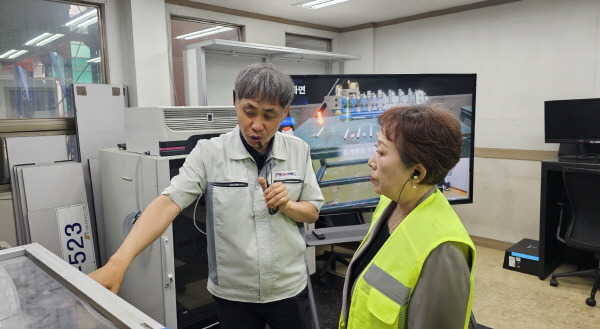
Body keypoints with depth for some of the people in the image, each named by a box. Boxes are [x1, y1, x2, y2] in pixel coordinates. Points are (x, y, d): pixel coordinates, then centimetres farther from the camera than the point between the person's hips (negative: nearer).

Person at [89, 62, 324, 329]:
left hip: (289, 289, 2)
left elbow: (313, 212, 4)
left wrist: (286, 205, -17)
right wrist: (119, 262, -32)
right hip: (233, 294, -2)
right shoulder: (209, 153, -11)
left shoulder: (299, 151, -4)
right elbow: (168, 203, -21)